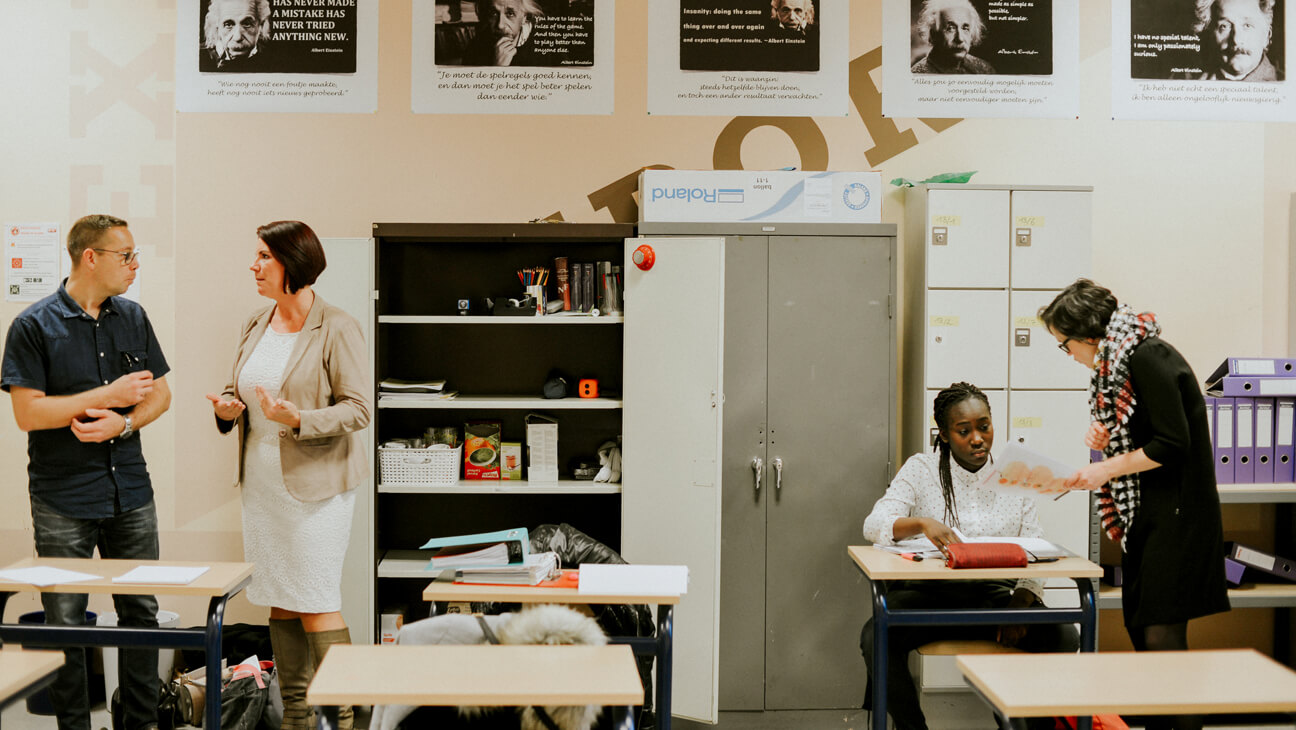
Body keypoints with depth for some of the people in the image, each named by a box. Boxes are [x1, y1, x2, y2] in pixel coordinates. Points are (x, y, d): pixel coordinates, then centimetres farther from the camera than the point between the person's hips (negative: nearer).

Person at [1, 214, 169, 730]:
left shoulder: (132, 317, 8)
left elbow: (160, 394, 10)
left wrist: (122, 422, -8)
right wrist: (108, 395, -15)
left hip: (131, 493, 4)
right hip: (64, 500, -4)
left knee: (141, 612, 9)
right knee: (65, 624, 4)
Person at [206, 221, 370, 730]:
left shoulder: (336, 328, -11)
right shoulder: (256, 326, 10)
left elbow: (358, 409, -13)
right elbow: (237, 389, 21)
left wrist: (299, 420, -26)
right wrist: (227, 408, -2)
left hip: (315, 485, -7)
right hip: (261, 483, 7)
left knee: (316, 605, -6)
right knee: (279, 602, 13)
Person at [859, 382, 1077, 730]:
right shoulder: (921, 469, 4)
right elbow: (875, 524, -10)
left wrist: (1020, 604, -14)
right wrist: (921, 523, -31)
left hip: (995, 596, 2)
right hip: (928, 594, -2)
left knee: (1063, 636, -24)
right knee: (876, 636, -31)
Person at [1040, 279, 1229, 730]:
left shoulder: (1148, 357, -15)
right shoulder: (1117, 363, 14)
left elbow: (1172, 444, -20)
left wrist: (1107, 468, -13)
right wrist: (1106, 440, 3)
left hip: (1177, 512, -10)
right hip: (1144, 512, 10)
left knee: (1162, 633, -9)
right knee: (1139, 626, 10)